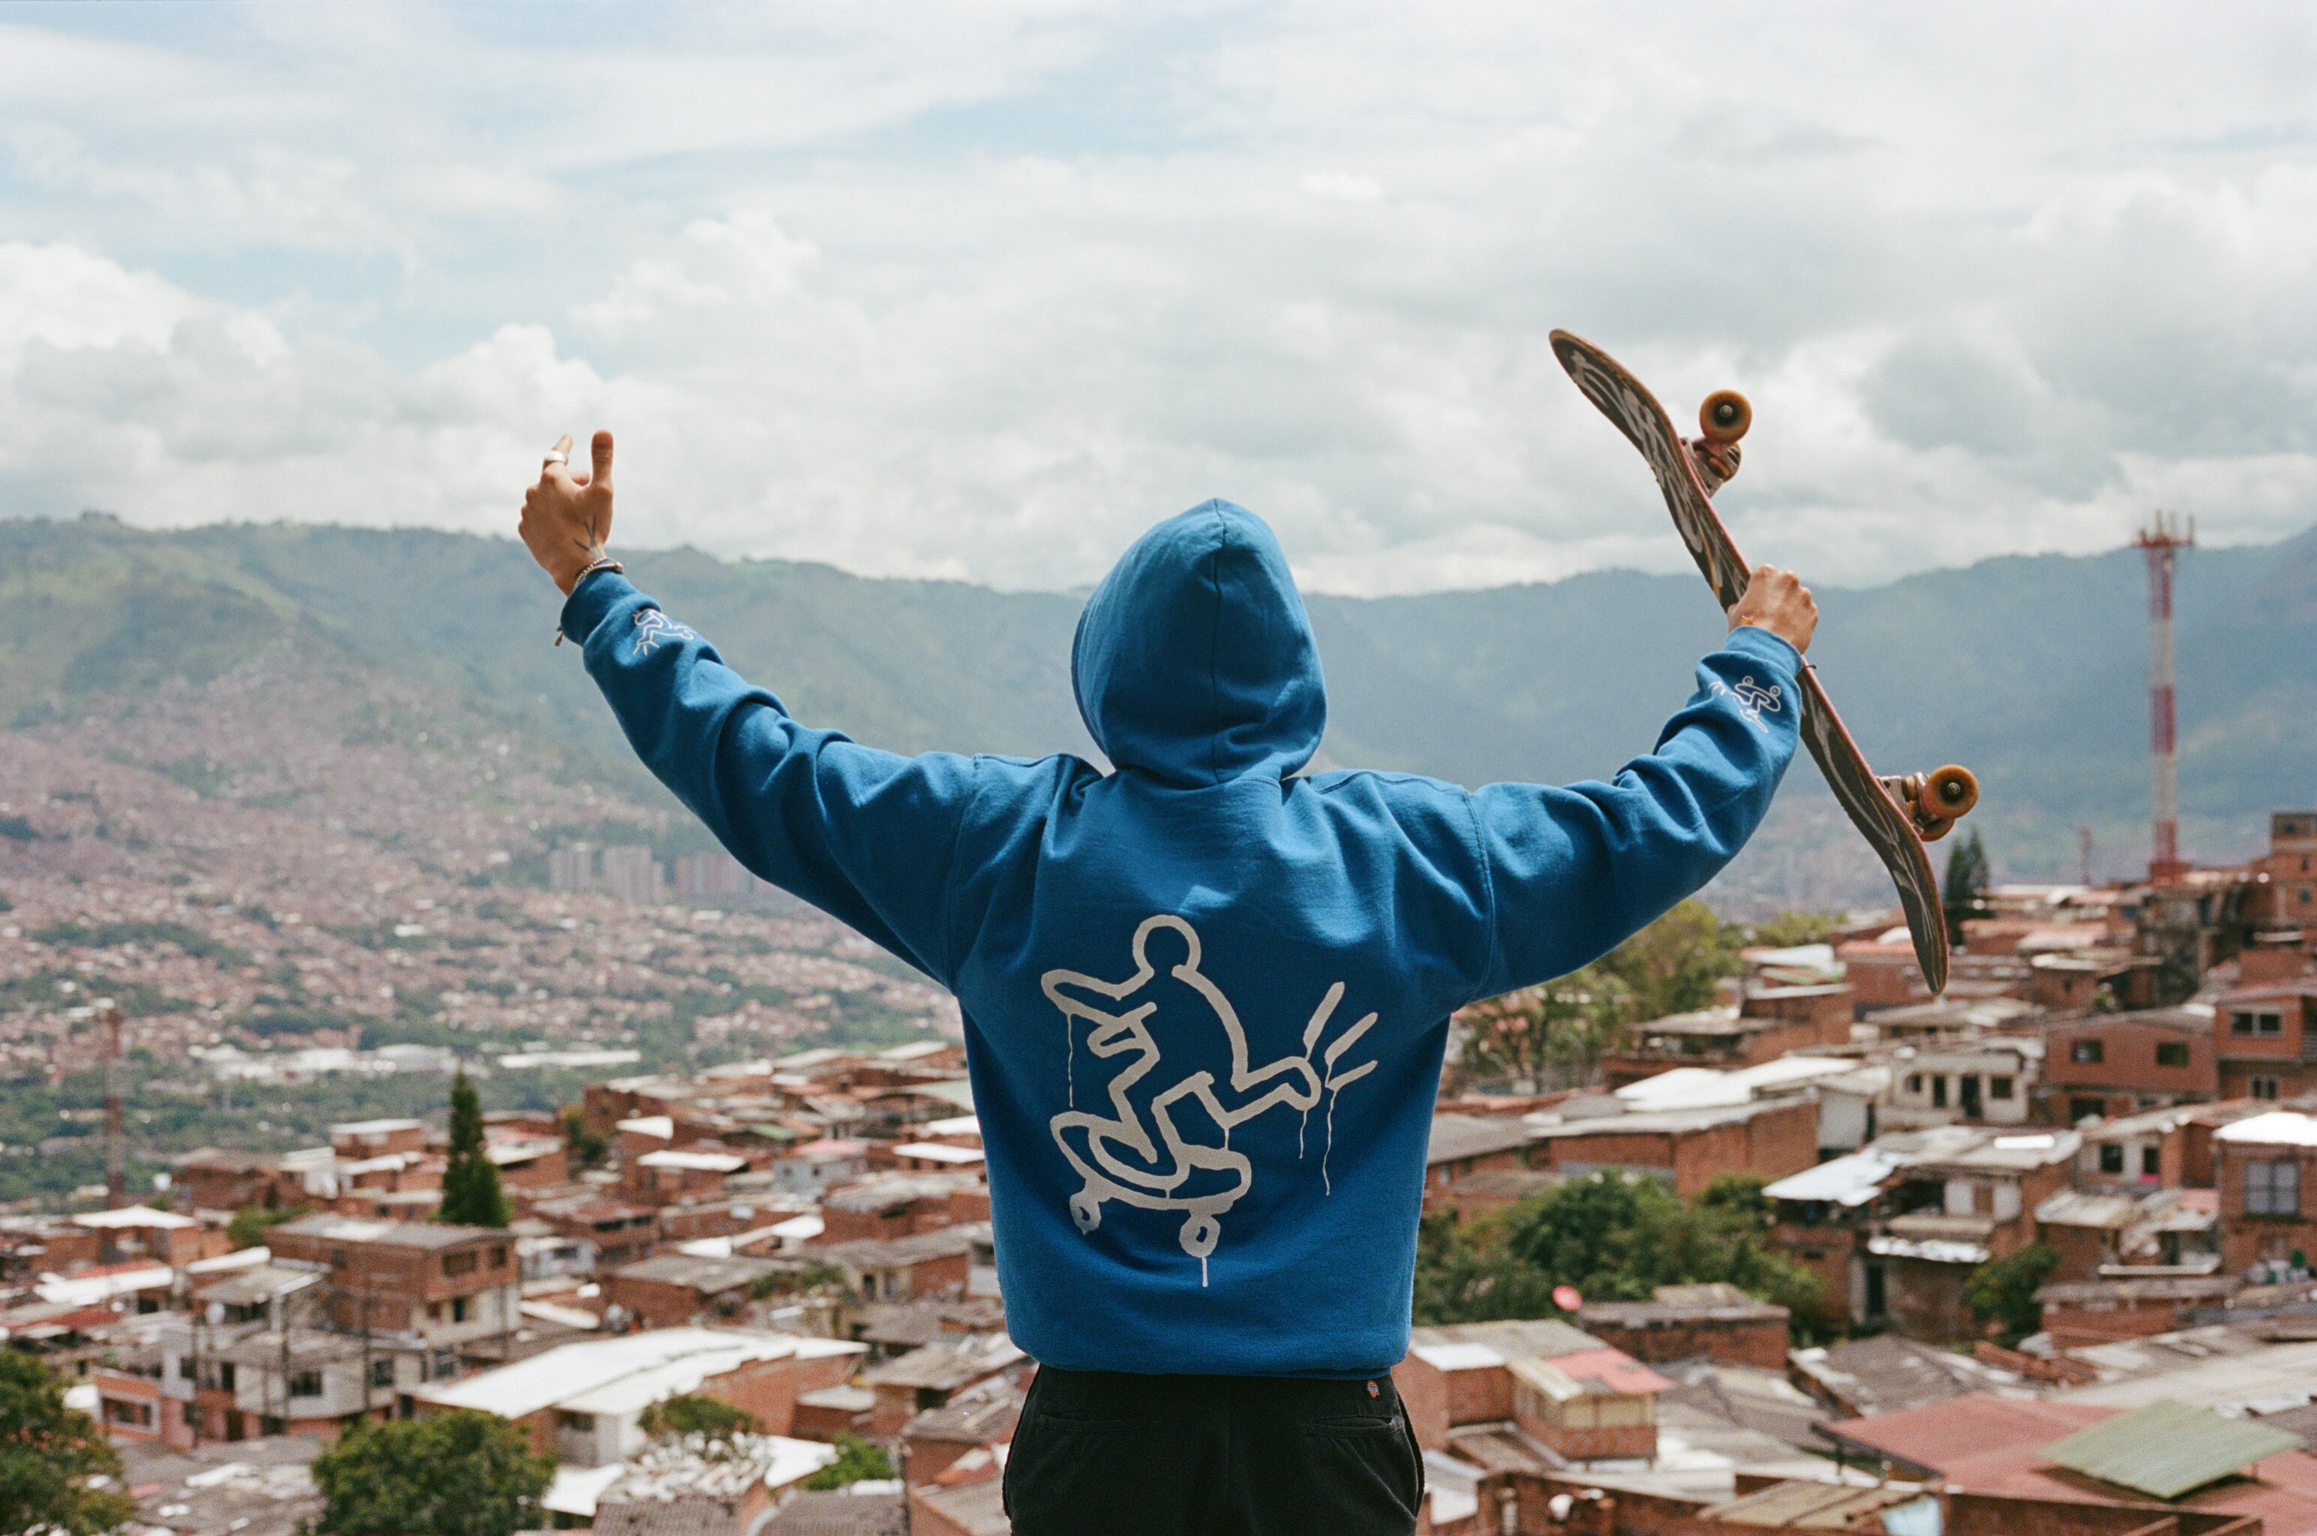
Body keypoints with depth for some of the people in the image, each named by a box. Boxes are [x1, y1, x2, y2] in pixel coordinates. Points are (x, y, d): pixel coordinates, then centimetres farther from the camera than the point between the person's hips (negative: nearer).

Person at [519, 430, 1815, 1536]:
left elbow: (756, 763, 6)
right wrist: (1757, 659, 28)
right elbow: (1667, 819, 8)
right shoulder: (1403, 856, -4)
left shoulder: (1006, 845, -5)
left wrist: (590, 580, 20)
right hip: (1326, 1432, 0)